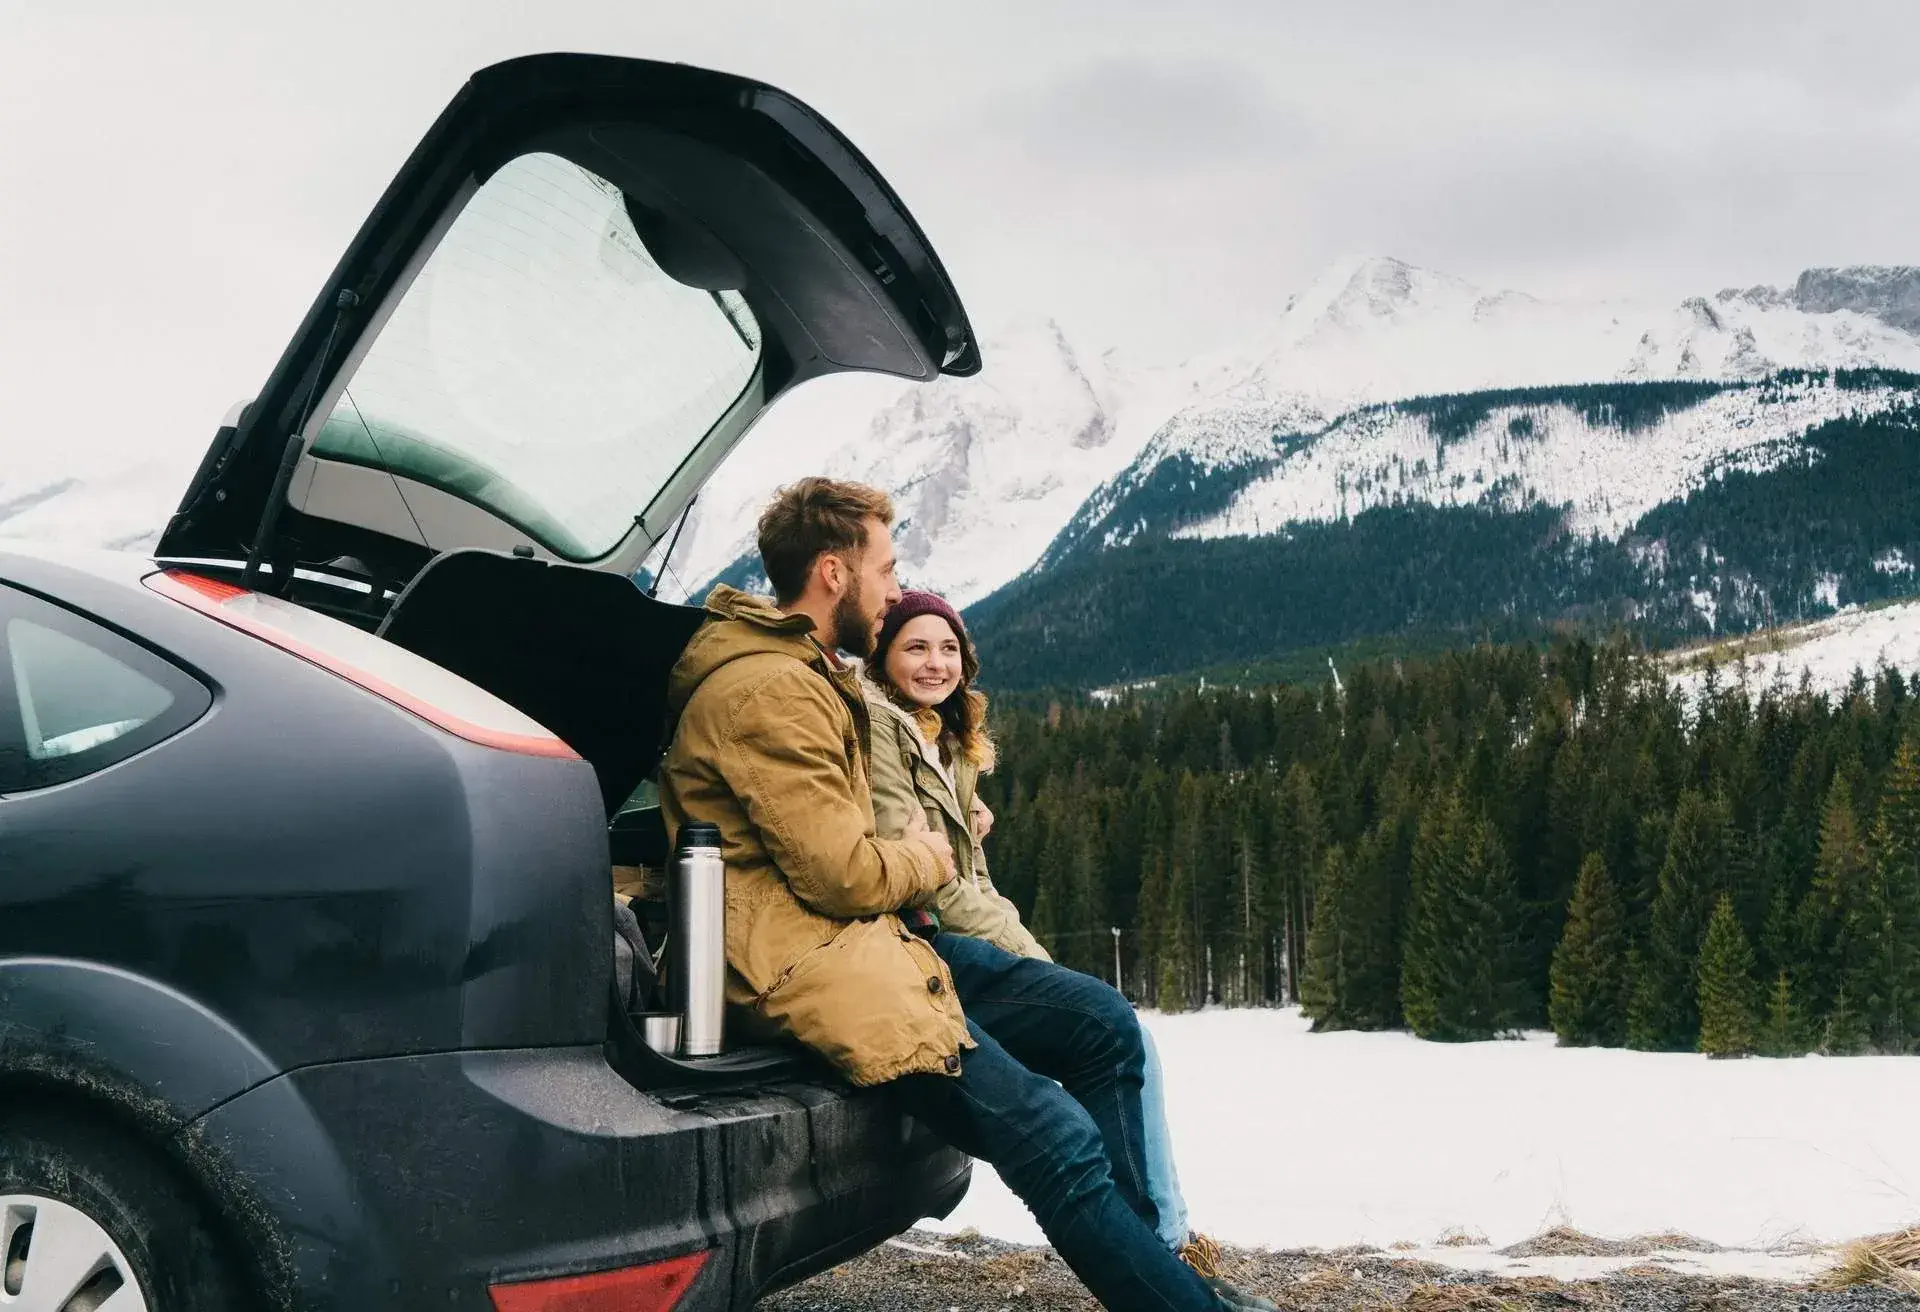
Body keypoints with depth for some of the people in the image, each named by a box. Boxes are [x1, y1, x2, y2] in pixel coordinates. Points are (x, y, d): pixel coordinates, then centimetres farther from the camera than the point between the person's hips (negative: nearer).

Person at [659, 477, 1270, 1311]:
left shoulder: (811, 674, 18)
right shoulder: (767, 692, -16)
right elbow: (841, 874, -19)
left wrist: (907, 858, 9)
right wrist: (928, 861, 1)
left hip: (873, 931, 11)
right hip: (808, 963, -11)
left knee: (1102, 1022, 1)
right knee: (1060, 1144, -19)